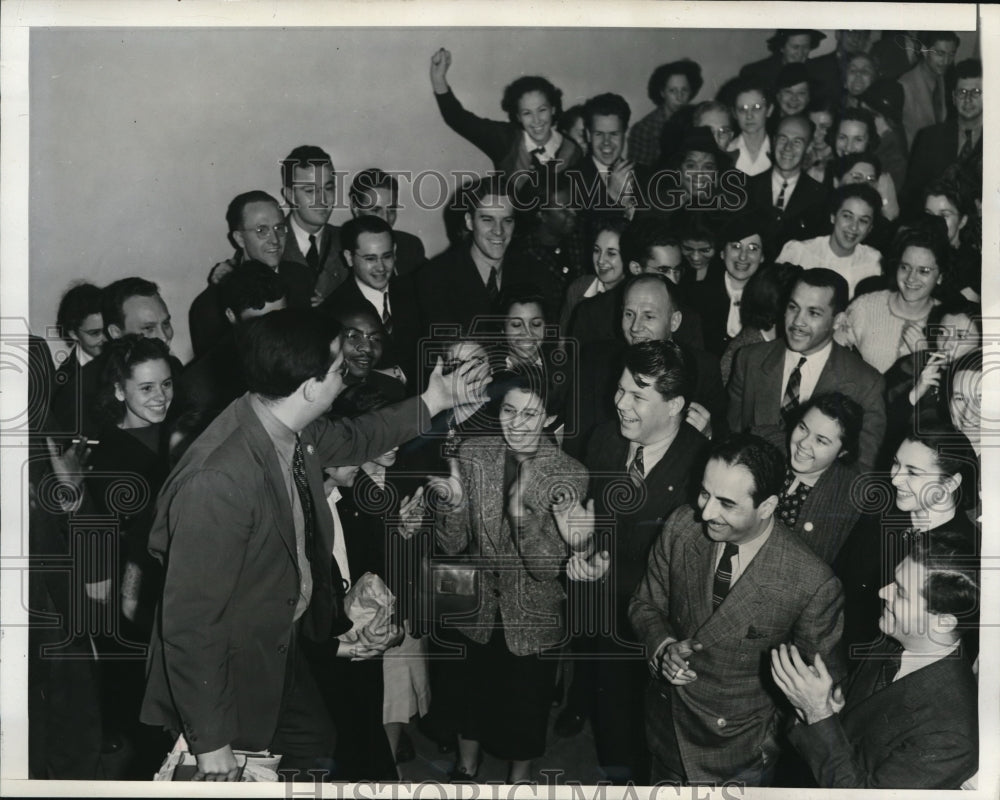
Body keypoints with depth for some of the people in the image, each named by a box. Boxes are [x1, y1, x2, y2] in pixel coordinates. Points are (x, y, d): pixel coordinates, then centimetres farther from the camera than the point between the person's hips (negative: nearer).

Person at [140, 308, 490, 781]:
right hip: (229, 672, -8)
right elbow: (190, 621, -29)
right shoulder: (217, 480, -36)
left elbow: (350, 440, 16)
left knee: (316, 748, 25)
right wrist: (211, 745, -23)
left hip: (282, 649, 9)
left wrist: (431, 403, 20)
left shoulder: (291, 430, -10)